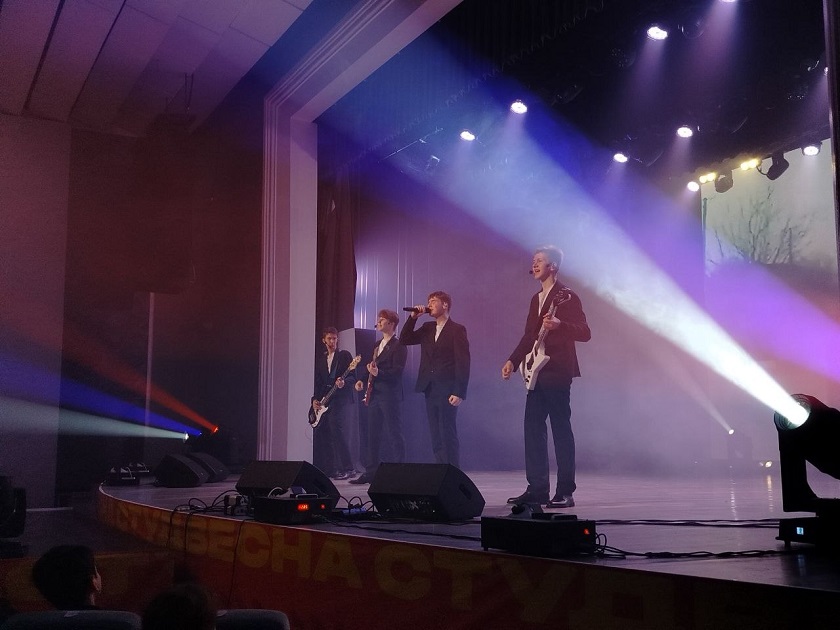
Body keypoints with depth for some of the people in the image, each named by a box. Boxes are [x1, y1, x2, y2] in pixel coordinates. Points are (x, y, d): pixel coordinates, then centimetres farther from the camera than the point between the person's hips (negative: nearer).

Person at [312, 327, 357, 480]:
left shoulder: (344, 355, 4)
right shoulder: (320, 358, 19)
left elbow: (352, 377, -2)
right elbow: (317, 380, 18)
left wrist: (344, 382, -23)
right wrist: (314, 399, 6)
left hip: (341, 400, -6)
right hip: (324, 401, 6)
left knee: (338, 431, -18)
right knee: (321, 435, 2)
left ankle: (347, 469, -17)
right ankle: (326, 468, 10)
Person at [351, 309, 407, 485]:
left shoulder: (398, 346, -6)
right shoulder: (377, 346, 20)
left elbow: (397, 371, -15)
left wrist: (378, 373, -27)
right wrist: (363, 382, 8)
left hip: (390, 395, -8)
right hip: (374, 394, 8)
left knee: (394, 434, -4)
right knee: (373, 435, 9)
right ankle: (370, 472, 13)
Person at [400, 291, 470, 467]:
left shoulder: (457, 330, -3)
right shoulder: (427, 328, 16)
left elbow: (463, 363, -9)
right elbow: (404, 340, 13)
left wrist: (459, 393, -17)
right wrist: (413, 317, 3)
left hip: (447, 391, -6)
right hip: (430, 390, 6)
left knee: (448, 435, -7)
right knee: (436, 436, 6)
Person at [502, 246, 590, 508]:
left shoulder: (567, 297, -6)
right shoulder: (536, 299, 18)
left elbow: (584, 333, -12)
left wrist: (559, 324, -28)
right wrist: (513, 360, 12)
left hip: (557, 373, -8)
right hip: (536, 373, 8)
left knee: (561, 429, -5)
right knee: (533, 428, 6)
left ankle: (565, 492, 0)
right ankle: (537, 488, 11)